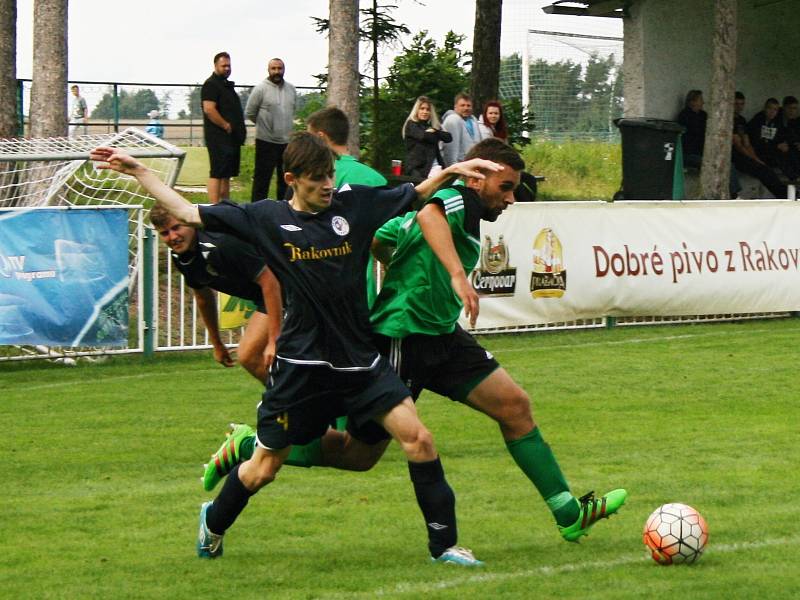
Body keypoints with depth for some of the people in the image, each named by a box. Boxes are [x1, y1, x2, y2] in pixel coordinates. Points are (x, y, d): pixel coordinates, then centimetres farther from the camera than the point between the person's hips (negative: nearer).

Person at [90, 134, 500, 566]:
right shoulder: (266, 219, -3)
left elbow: (415, 195, 16)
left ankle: (443, 543, 0)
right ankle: (213, 523, 38)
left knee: (418, 439, -12)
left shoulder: (354, 204, 2)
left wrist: (452, 171, 0)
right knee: (263, 469, 8)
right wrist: (138, 172, 4)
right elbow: (187, 213, 3)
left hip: (359, 360, 2)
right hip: (300, 366, -2)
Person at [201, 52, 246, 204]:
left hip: (231, 138, 10)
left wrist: (240, 131, 17)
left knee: (226, 174, 13)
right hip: (219, 138, -10)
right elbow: (209, 109, -21)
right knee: (217, 174, -12)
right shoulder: (211, 84, -10)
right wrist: (226, 126, -18)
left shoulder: (227, 85, 21)